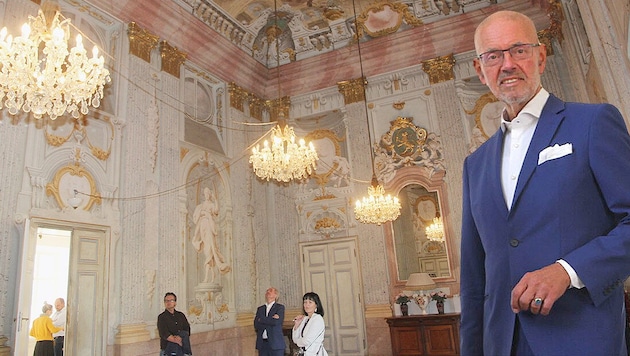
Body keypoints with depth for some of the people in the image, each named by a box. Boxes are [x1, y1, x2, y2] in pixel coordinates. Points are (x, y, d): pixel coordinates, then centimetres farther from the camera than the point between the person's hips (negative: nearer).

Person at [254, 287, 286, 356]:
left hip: (275, 343, -4)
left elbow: (277, 322, -14)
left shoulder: (280, 307, 2)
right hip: (262, 343, 4)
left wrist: (261, 319, -4)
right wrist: (271, 319, -8)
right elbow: (256, 325, 2)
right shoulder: (260, 309, 15)